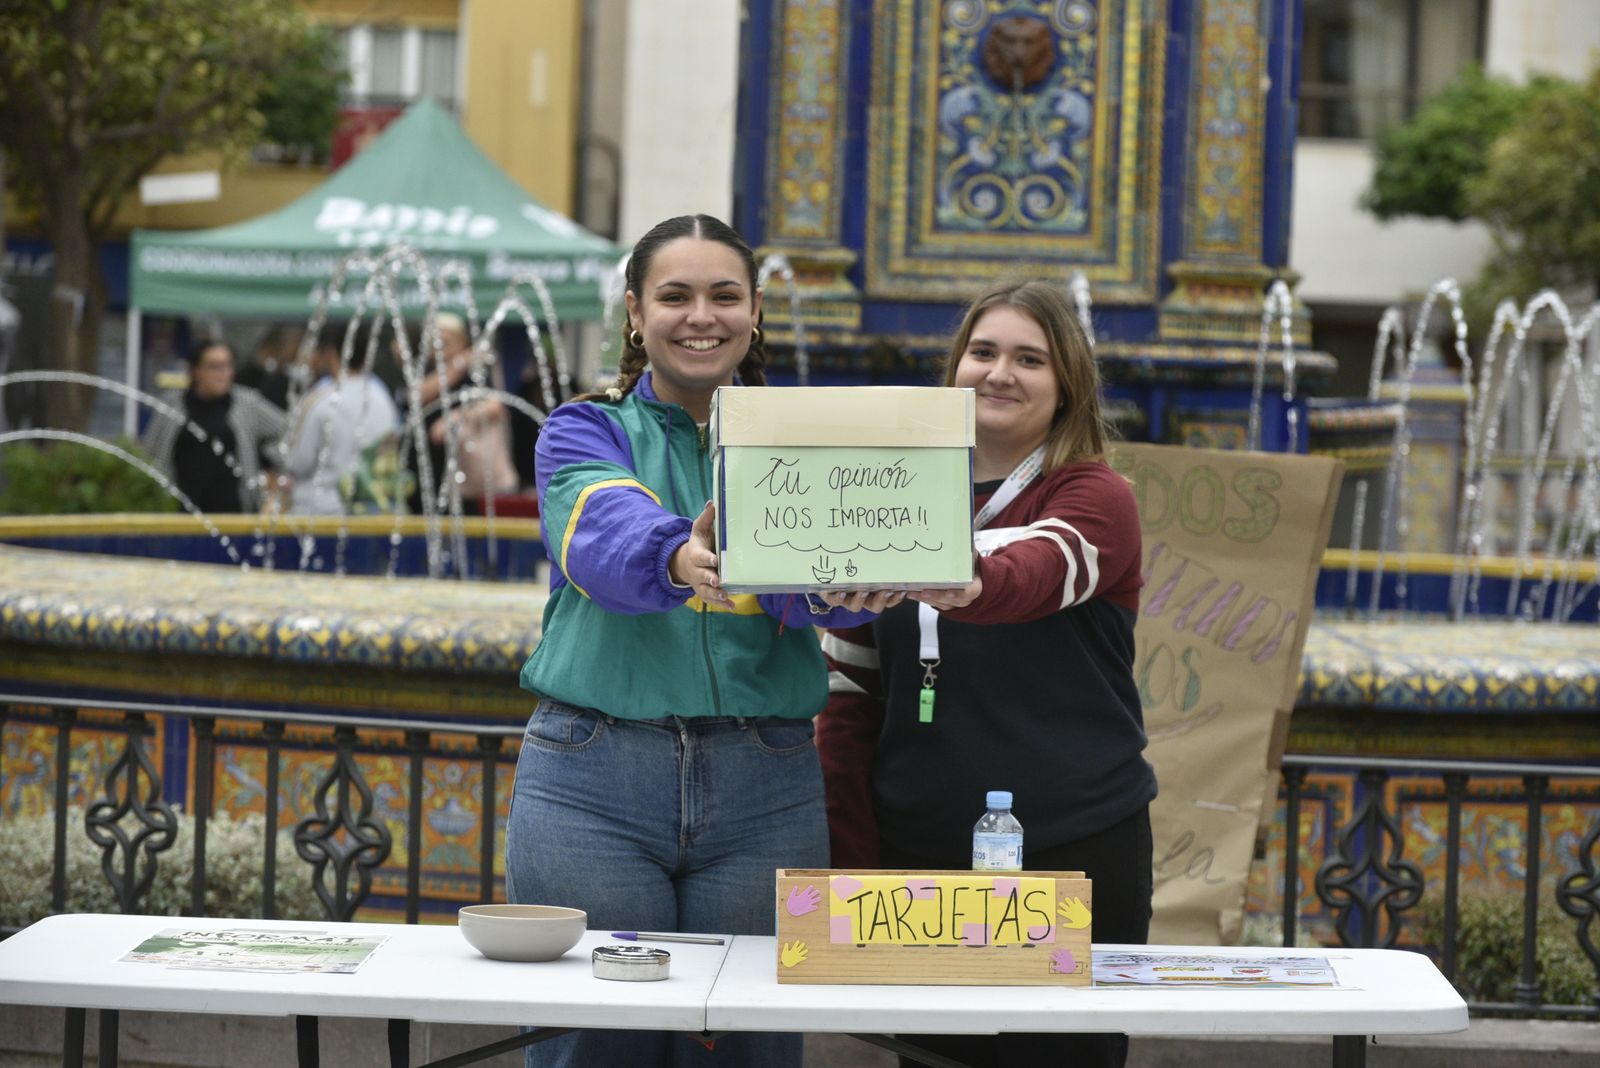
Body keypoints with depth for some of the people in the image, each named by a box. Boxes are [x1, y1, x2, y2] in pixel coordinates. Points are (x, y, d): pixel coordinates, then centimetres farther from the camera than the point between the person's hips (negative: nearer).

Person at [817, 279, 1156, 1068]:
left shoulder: (1096, 498, -1)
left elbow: (1037, 572, -26)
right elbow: (848, 695, 11)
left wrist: (965, 587, -48)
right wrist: (853, 859, 3)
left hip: (1072, 852, -3)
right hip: (919, 853, 3)